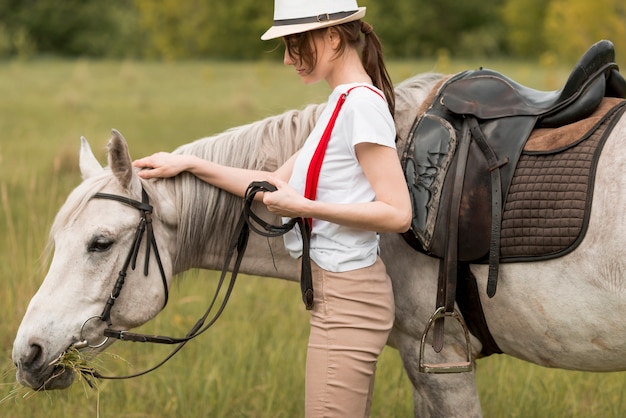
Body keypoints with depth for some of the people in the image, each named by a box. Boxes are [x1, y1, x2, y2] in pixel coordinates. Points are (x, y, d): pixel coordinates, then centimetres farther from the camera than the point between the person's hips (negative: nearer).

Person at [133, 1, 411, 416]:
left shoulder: (363, 104, -16)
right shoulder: (343, 103, 14)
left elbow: (398, 213, -21)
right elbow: (279, 184, 16)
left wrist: (305, 206, -21)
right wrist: (189, 164, 12)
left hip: (347, 300, -10)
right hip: (338, 293, 10)